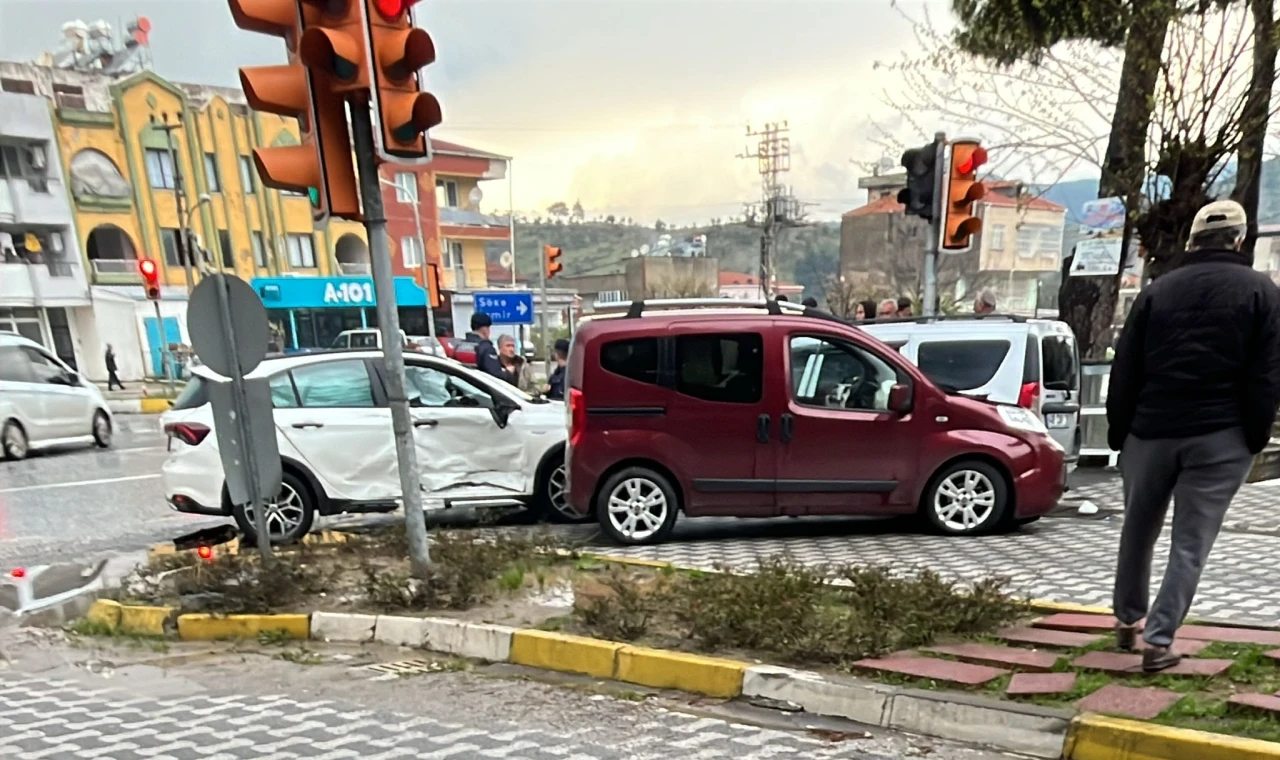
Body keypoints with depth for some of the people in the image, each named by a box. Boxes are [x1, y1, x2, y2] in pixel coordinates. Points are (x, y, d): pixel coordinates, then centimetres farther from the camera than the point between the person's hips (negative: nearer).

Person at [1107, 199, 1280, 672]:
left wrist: (1119, 430, 9)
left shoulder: (1157, 290, 6)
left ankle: (1127, 621, 29)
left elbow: (1124, 371, 4)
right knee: (1191, 543, 3)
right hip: (1220, 437, -1)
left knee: (1137, 532, 17)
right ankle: (1159, 641, 1)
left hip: (1151, 430, 2)